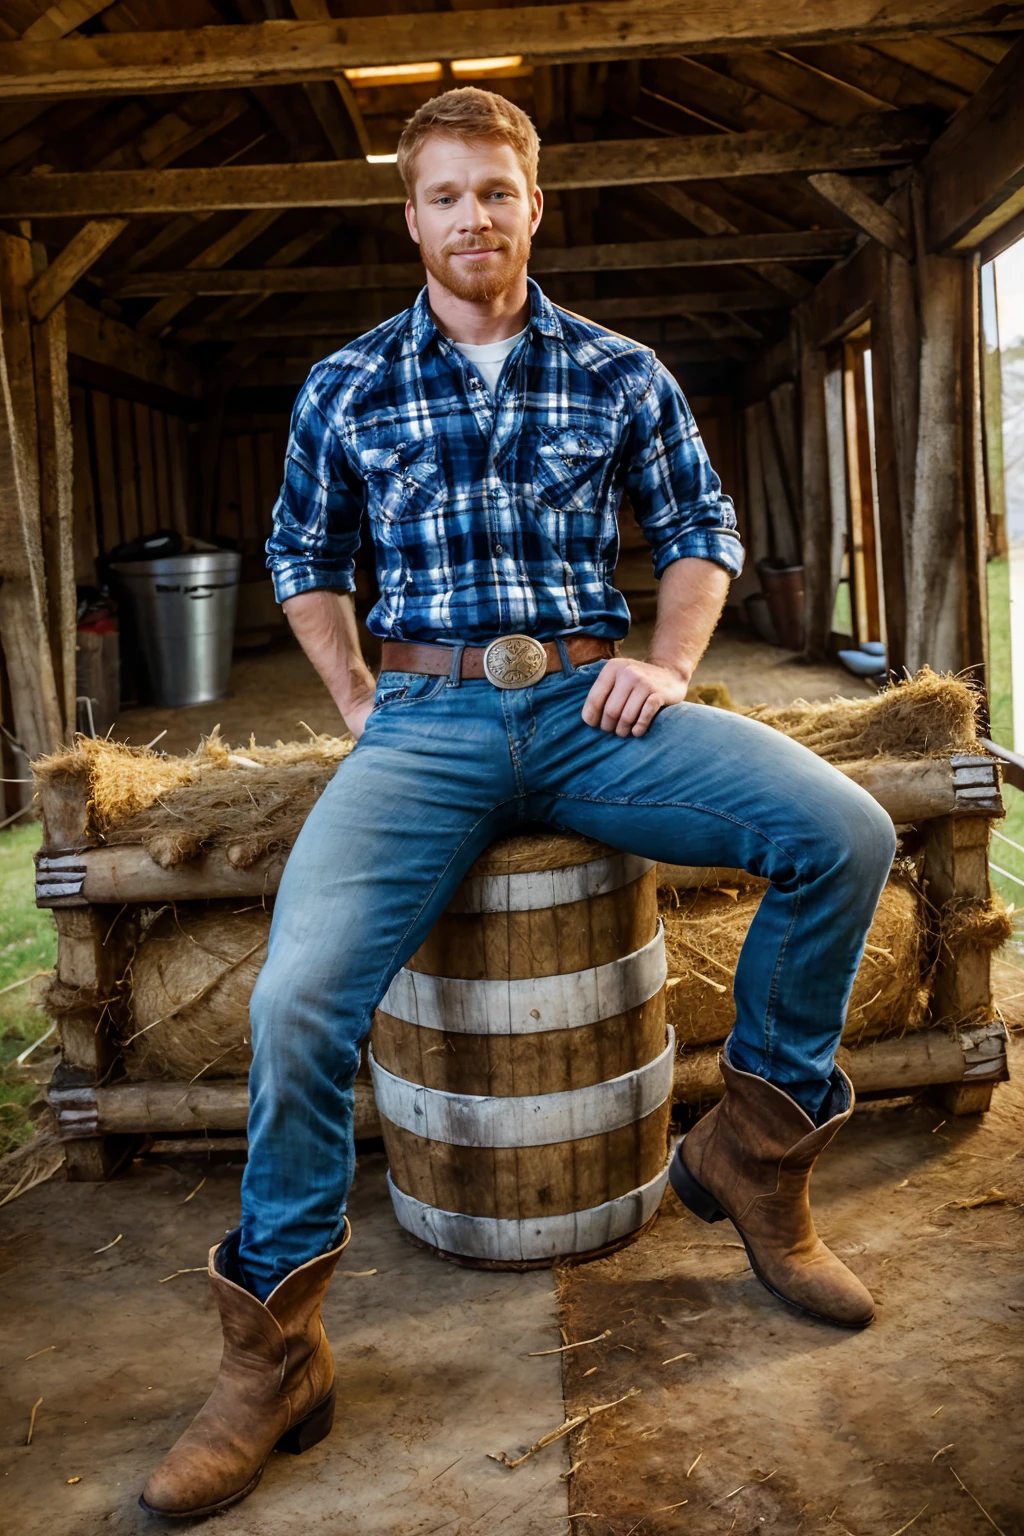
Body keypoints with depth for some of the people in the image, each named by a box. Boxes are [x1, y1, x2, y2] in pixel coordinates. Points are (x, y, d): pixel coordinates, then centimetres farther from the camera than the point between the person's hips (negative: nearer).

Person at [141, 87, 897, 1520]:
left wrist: (671, 665, 2)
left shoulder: (621, 372, 12)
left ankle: (754, 1148, 1)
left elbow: (703, 526, 19)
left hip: (588, 701, 1)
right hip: (428, 717, -1)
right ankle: (273, 1355, -4)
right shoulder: (347, 388, 12)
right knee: (299, 994, -26)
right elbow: (302, 555, 24)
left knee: (845, 833, -23)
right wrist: (354, 699, 11)